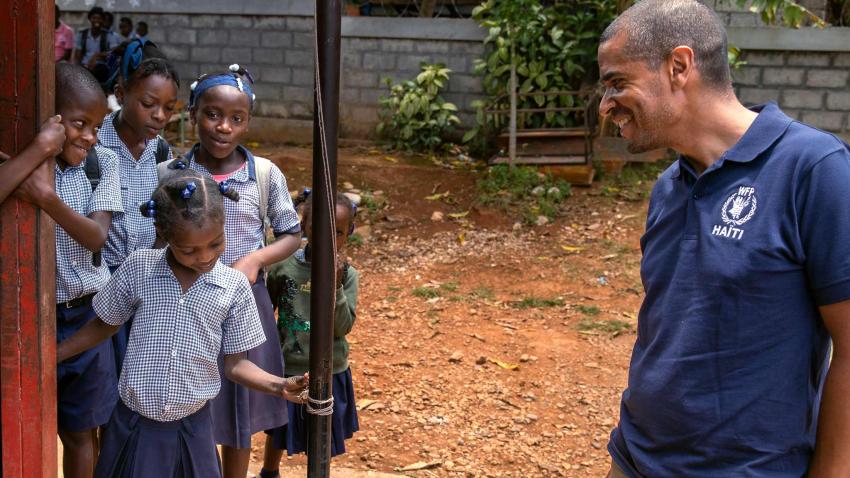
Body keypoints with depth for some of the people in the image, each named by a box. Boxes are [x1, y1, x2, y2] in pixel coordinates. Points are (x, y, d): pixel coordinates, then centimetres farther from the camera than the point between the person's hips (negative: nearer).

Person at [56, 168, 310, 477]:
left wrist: (278, 386, -17)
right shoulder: (138, 269, -8)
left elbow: (235, 363, -1)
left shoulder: (234, 287, -6)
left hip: (192, 427, 0)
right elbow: (104, 326, 9)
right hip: (134, 424, 0)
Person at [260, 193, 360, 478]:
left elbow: (343, 327, -19)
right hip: (287, 368, 1)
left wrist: (335, 285, -28)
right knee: (279, 430, 23)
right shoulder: (284, 267, -11)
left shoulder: (347, 275, -12)